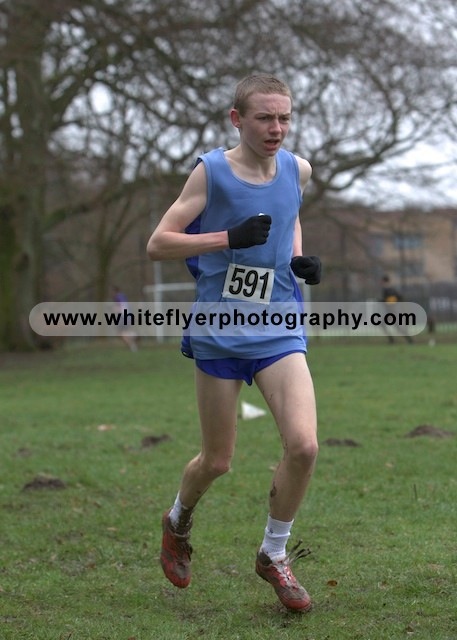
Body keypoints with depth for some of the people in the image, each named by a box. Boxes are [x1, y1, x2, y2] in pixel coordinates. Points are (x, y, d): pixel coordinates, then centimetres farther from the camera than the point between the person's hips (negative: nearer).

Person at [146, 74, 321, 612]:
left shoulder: (298, 170, 3)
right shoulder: (211, 171, -9)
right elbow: (157, 244, -11)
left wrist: (300, 259, 6)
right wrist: (229, 237, -23)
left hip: (278, 329, 3)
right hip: (219, 332, -3)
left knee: (303, 446, -14)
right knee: (217, 461, 7)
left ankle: (273, 555, 8)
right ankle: (177, 523, 41)